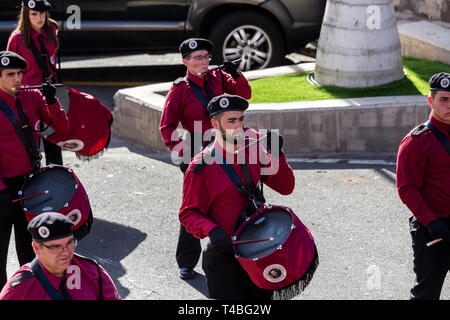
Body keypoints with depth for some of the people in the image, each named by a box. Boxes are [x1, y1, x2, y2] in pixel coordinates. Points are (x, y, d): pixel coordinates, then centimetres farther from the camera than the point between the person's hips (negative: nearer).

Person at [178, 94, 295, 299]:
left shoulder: (252, 151, 3)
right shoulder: (201, 167, -12)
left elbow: (285, 188, 3)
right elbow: (188, 214, -9)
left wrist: (276, 155, -12)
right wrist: (212, 230, -27)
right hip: (225, 256, -5)